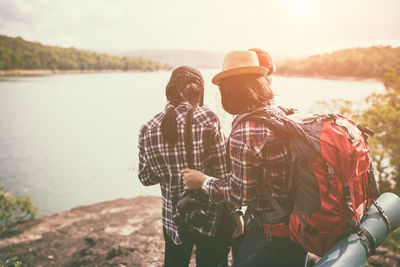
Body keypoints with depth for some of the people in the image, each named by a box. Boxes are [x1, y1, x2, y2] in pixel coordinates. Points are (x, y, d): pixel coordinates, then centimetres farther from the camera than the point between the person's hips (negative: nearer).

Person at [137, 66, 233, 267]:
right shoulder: (207, 119, -18)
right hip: (210, 218, -3)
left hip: (174, 218, 4)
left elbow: (145, 178, 2)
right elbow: (222, 175, -18)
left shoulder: (148, 130, -6)